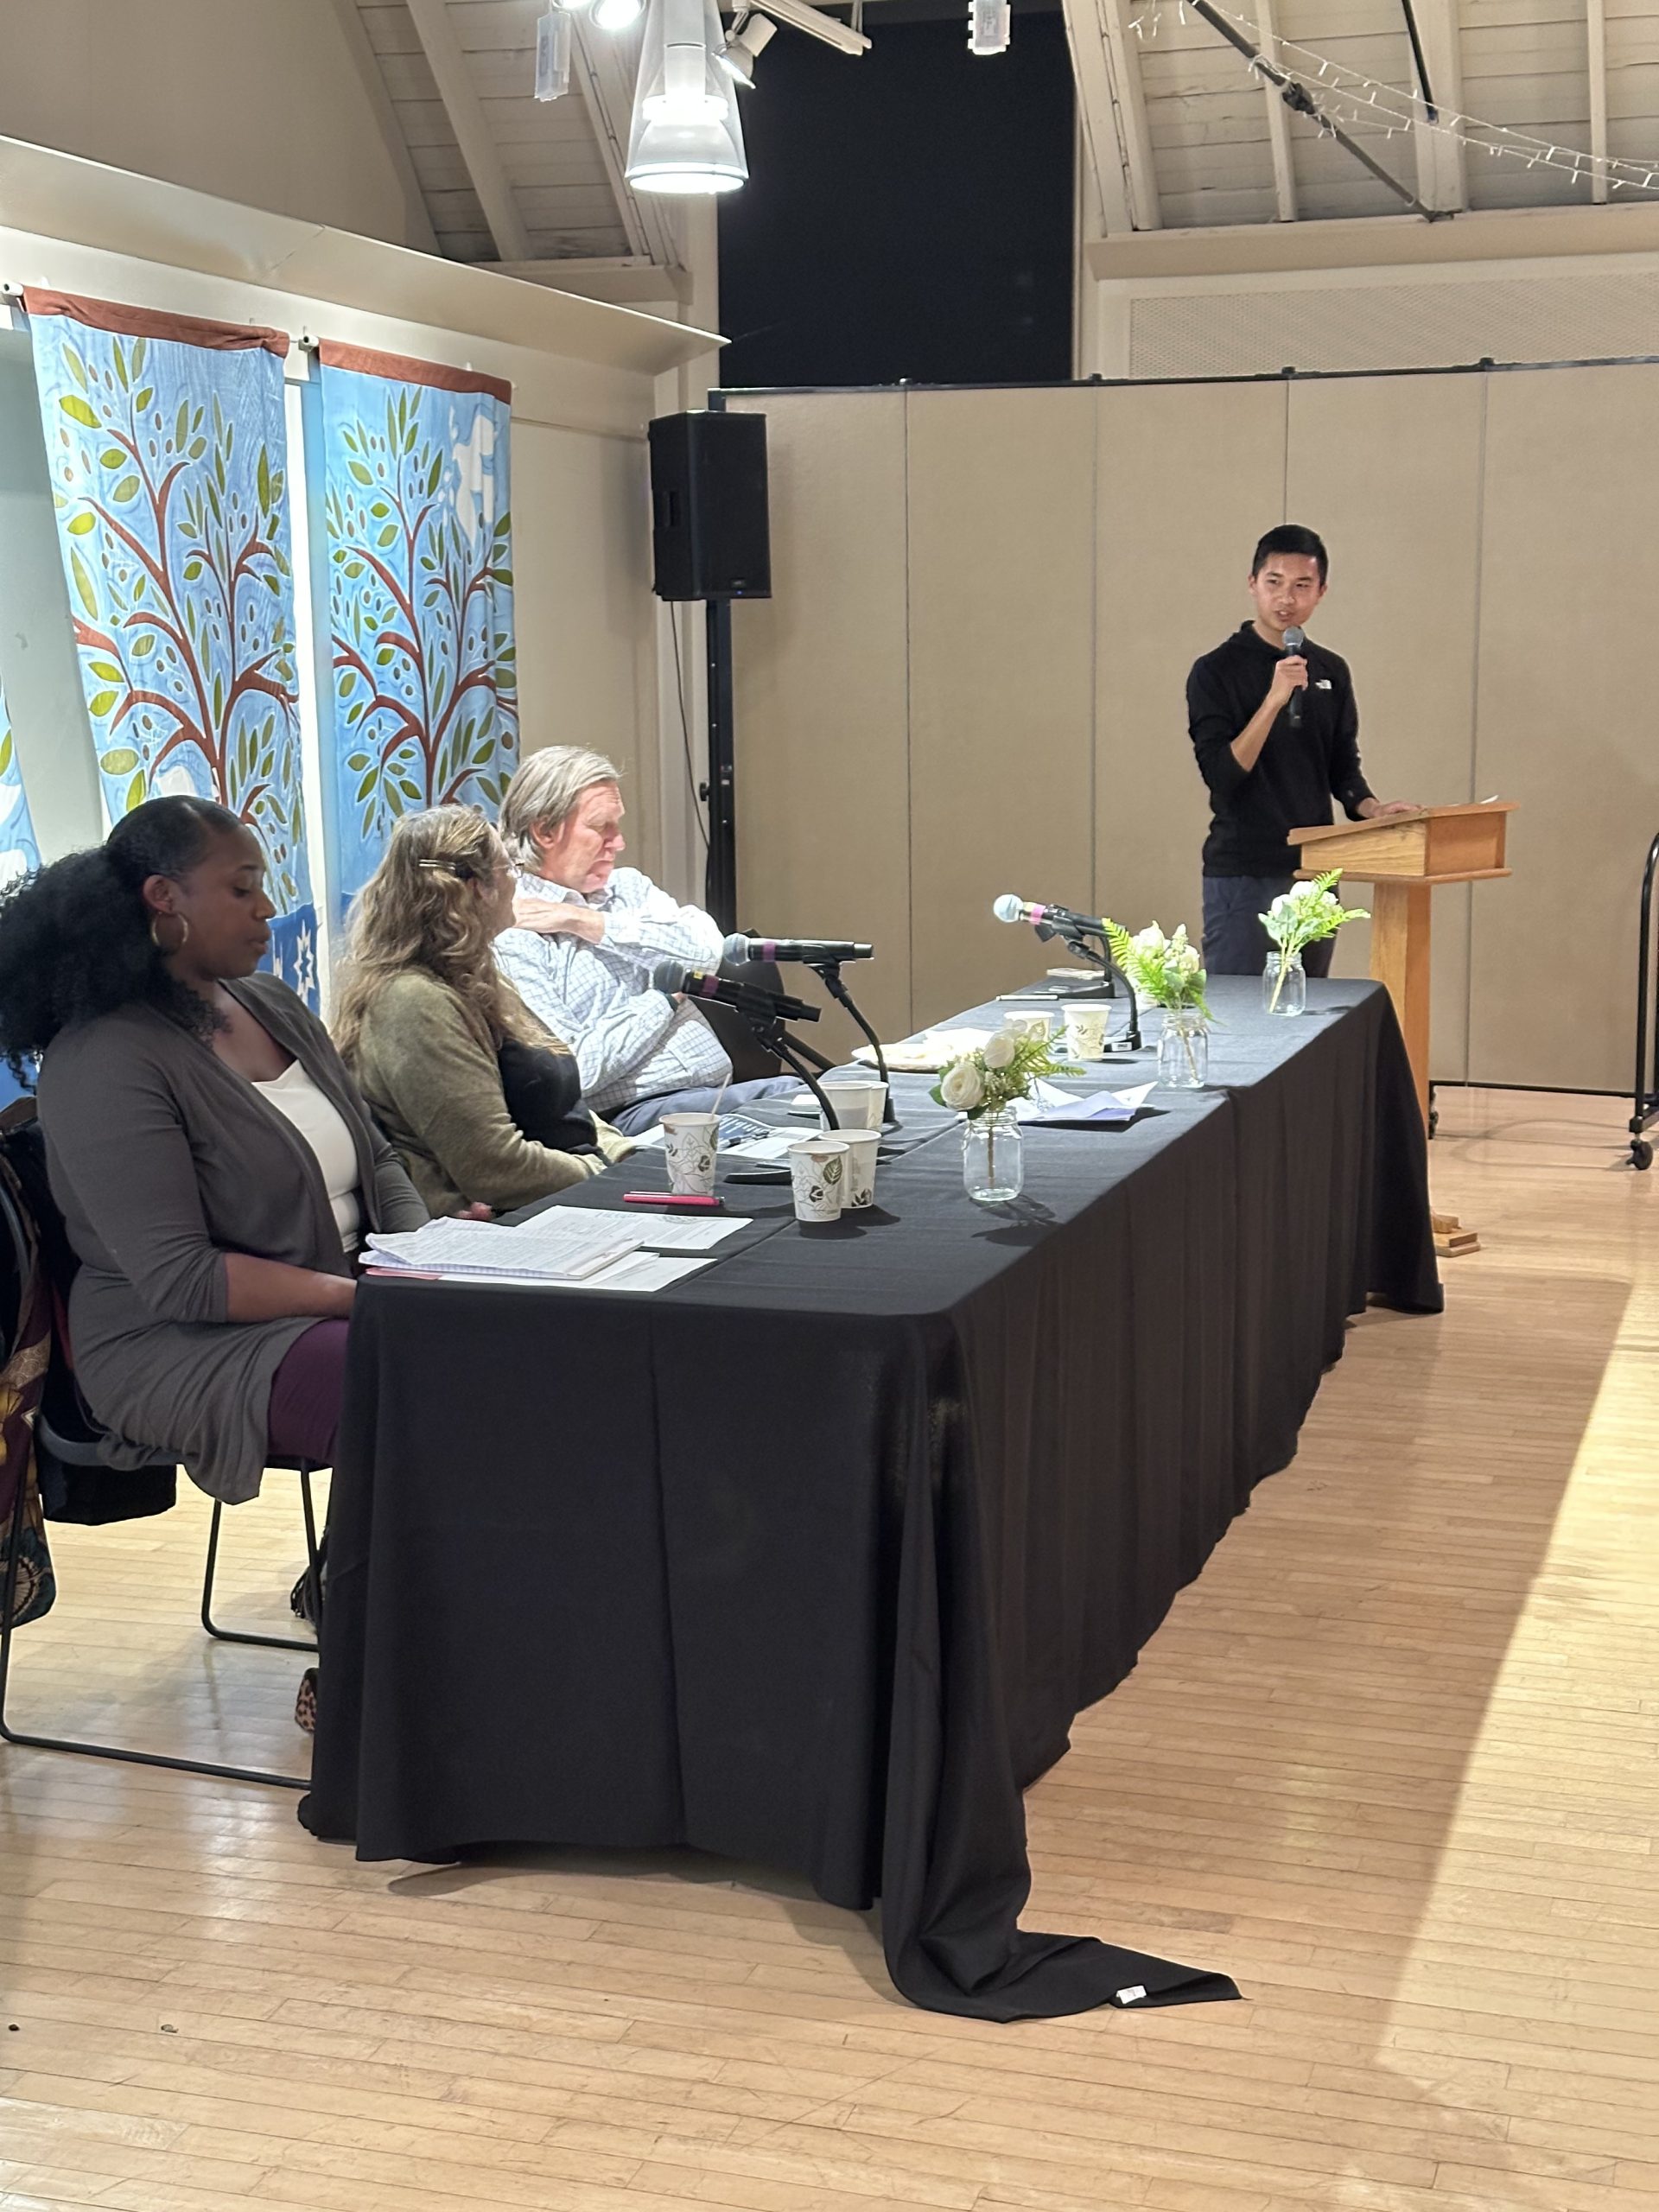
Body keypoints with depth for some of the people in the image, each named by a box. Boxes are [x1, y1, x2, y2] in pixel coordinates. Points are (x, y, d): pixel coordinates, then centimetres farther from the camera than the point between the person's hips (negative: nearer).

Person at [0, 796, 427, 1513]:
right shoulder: (104, 1062, -16)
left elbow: (375, 1162, 14)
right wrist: (367, 1295, -23)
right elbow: (181, 1281, -21)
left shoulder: (272, 1004, 9)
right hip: (186, 1346, -8)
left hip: (340, 1300, 8)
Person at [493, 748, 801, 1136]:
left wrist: (586, 923, -6)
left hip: (719, 1088, 8)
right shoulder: (508, 934, -5)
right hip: (634, 1111, -7)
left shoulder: (627, 885, 17)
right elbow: (575, 1070, -15)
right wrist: (667, 994, -3)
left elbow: (710, 950, -2)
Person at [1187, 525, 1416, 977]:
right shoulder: (1216, 671, -6)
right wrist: (1274, 699, -23)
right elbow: (1222, 775, -15)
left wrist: (1370, 808, -3)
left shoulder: (1331, 672, 11)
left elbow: (1342, 766, 17)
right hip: (1243, 876, -5)